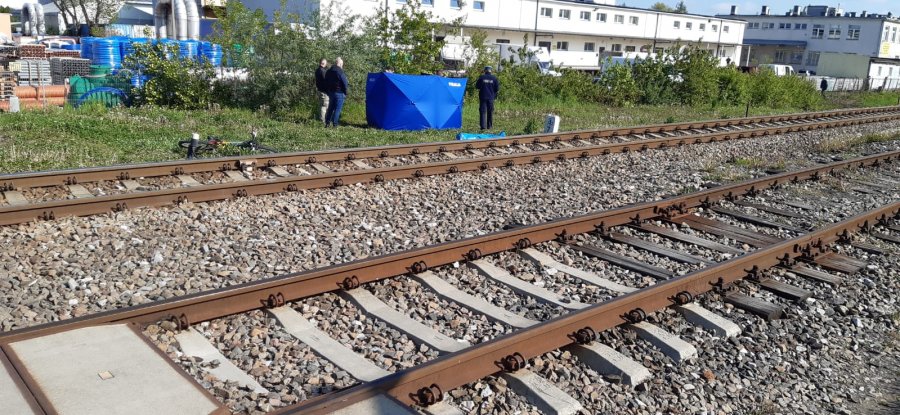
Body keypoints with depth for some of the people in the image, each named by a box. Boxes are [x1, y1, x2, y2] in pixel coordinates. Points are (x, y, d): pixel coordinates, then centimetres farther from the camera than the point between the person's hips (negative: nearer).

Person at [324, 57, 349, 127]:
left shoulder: (328, 72, 9)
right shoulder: (340, 72, -15)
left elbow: (326, 82, 16)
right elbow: (345, 83, -13)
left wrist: (328, 91, 20)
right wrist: (345, 93, -2)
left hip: (330, 92, 7)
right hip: (339, 93, -7)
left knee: (330, 108, 16)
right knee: (337, 109, -2)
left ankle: (327, 123, 16)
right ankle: (334, 124, -3)